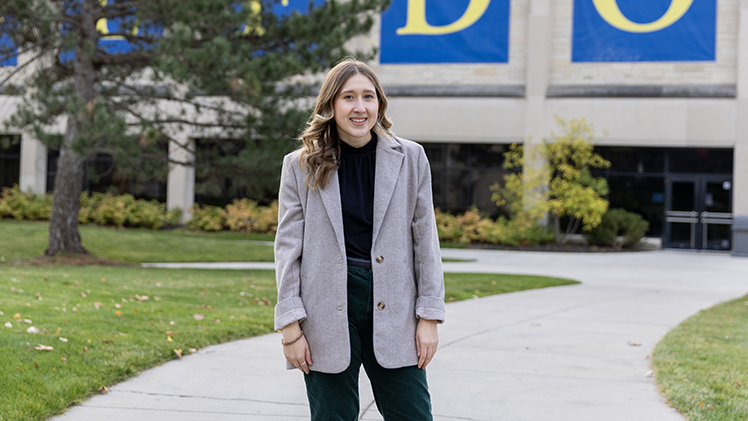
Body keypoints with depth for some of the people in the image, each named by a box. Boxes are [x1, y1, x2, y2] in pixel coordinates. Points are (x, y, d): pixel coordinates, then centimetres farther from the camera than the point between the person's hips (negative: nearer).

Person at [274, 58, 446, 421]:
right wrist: (290, 325, -4)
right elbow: (288, 247, 2)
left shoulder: (410, 159, 6)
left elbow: (425, 239, 6)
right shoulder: (301, 166, 4)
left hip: (393, 310, 1)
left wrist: (429, 315, 1)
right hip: (327, 316, -1)